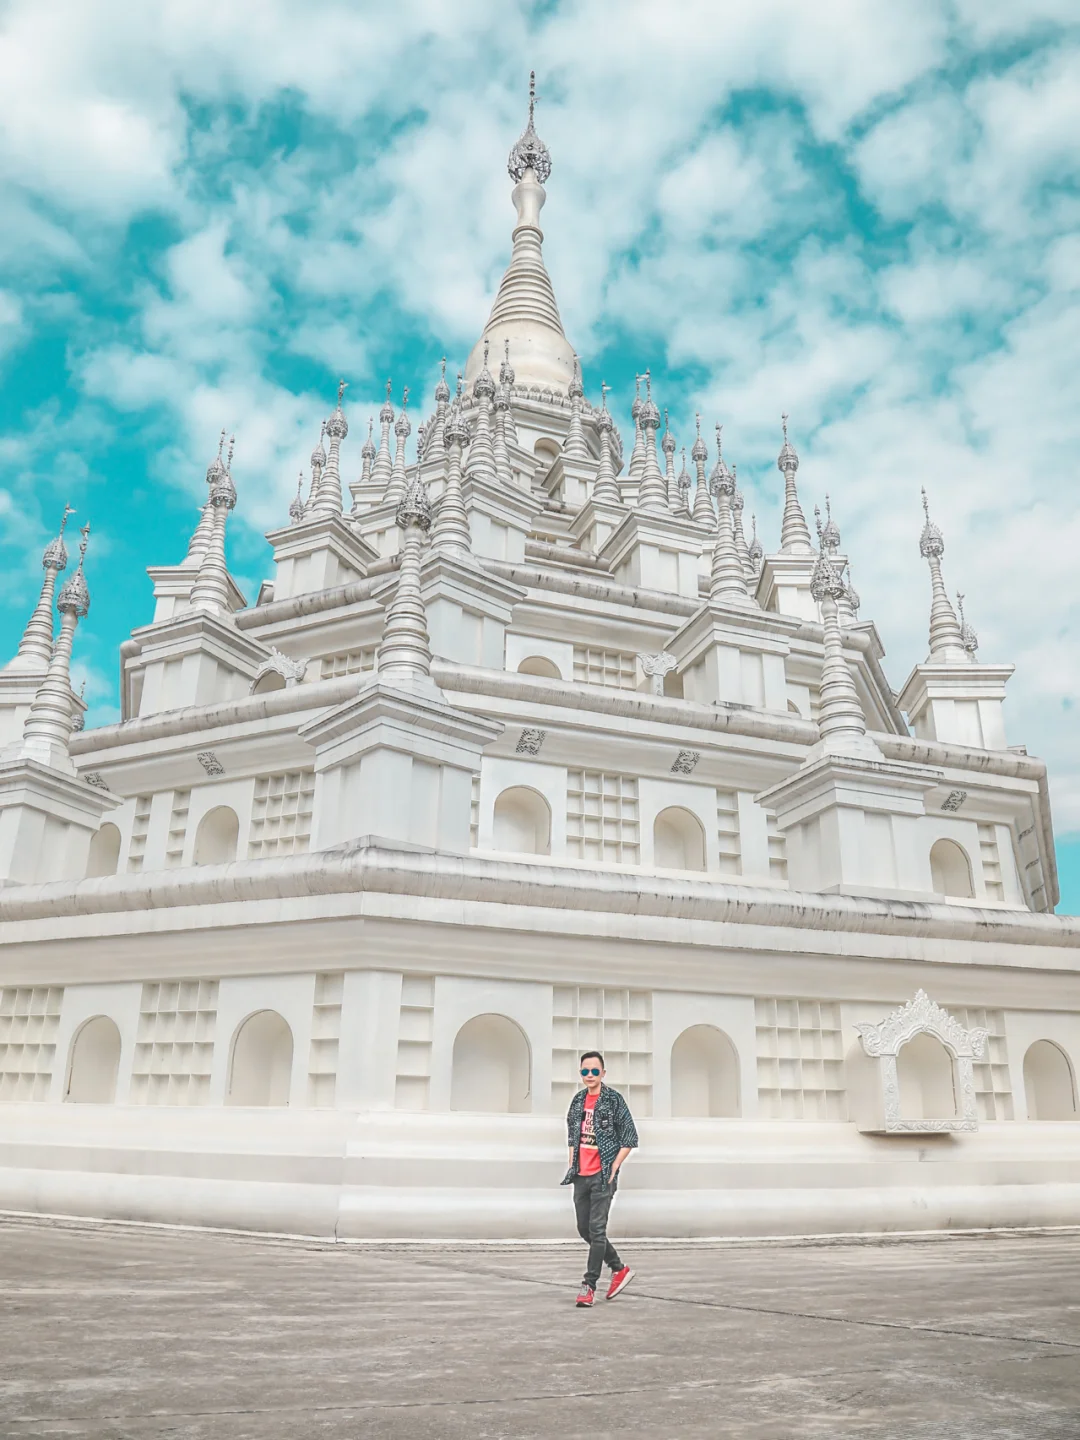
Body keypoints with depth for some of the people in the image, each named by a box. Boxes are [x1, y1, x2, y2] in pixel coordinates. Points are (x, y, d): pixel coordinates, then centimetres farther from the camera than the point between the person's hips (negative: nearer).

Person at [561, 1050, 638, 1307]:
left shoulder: (614, 1100, -8)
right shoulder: (578, 1100, 8)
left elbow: (630, 1138, -7)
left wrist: (613, 1168, -11)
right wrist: (572, 1164, 10)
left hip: (602, 1175, -7)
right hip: (581, 1175, 7)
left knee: (596, 1229, -8)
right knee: (584, 1229, 11)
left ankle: (589, 1285, 2)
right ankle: (620, 1268, 28)